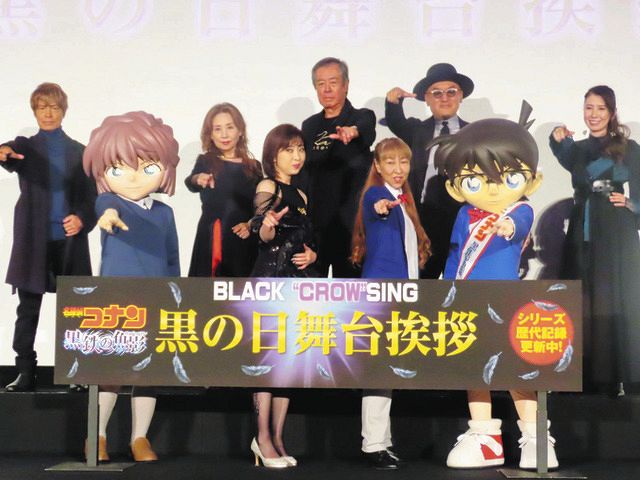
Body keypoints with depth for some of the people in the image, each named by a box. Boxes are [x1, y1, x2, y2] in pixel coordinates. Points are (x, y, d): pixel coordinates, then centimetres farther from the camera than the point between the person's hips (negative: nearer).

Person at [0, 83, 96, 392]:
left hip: (69, 240, 1)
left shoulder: (79, 152, 10)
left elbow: (91, 195, 8)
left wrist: (83, 219, -12)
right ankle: (25, 372, 7)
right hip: (33, 240, -1)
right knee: (28, 308, 1)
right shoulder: (25, 147, 6)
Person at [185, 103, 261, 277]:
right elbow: (190, 184, -15)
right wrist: (197, 180, -37)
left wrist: (250, 224, -9)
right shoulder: (205, 161, 2)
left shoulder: (253, 166, 6)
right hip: (211, 237, -1)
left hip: (242, 239, 2)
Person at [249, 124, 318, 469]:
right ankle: (263, 437, -7)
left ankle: (277, 437, 11)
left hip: (298, 281, 8)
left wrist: (312, 255, 2)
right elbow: (264, 237, -18)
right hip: (270, 278, -7)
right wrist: (267, 225, -40)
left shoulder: (300, 195, 18)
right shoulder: (268, 187, -4)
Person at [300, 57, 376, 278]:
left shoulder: (362, 118, -1)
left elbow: (367, 134, -25)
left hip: (349, 223, -4)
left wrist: (353, 132, -49)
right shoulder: (310, 125, 13)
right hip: (313, 222, 4)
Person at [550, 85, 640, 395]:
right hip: (583, 236, 3)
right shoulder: (578, 149, 11)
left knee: (615, 303, -3)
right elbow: (567, 160, -12)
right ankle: (586, 375, 6)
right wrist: (559, 140, -30)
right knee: (583, 304, 2)